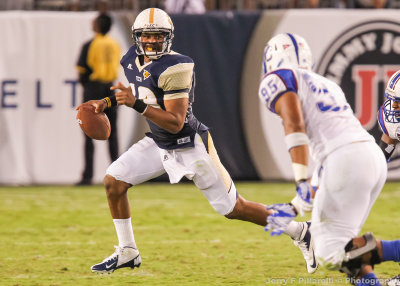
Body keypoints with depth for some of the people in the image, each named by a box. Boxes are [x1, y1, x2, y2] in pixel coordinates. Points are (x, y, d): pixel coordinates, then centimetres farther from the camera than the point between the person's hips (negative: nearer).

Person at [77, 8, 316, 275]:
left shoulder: (174, 68, -26)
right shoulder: (134, 60, -2)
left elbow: (176, 122, -28)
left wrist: (136, 104, -35)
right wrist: (107, 102, 6)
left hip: (190, 146, -7)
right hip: (159, 144, 7)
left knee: (233, 209, -1)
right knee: (114, 181, -4)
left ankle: (298, 232, 16)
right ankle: (127, 252, 11)